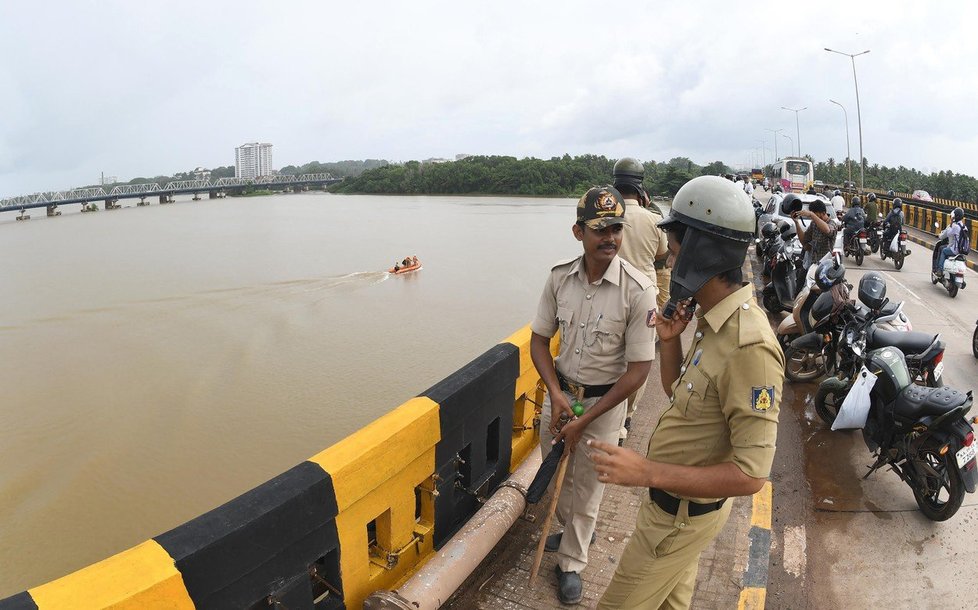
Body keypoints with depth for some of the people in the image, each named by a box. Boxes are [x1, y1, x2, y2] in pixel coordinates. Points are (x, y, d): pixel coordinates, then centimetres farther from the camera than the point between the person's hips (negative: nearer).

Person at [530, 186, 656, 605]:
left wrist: (583, 421, -17)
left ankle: (571, 563, 36)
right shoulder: (559, 277, -10)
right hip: (559, 391, 4)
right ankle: (572, 531, 52)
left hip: (604, 401, -4)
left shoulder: (637, 291, -22)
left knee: (587, 489, 11)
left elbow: (638, 370, -18)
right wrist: (555, 393, -14)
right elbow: (539, 339, 1)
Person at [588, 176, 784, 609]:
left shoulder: (748, 346, -32)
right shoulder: (714, 318, -2)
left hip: (681, 515, -9)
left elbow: (751, 474, -30)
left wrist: (648, 472, -35)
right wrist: (670, 341, -8)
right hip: (674, 497, 9)